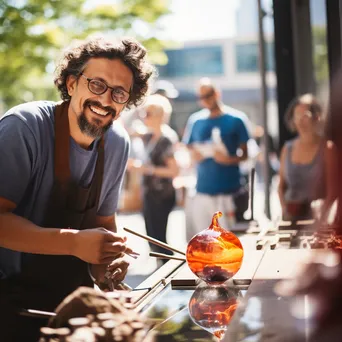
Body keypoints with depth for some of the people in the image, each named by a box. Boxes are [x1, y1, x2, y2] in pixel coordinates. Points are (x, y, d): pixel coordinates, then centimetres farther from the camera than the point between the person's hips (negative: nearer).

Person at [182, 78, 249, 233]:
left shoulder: (235, 119, 1)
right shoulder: (195, 120, 10)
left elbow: (245, 154, 3)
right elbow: (189, 149, 17)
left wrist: (230, 159, -16)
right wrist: (194, 155, -6)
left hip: (228, 190, -3)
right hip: (202, 190, 3)